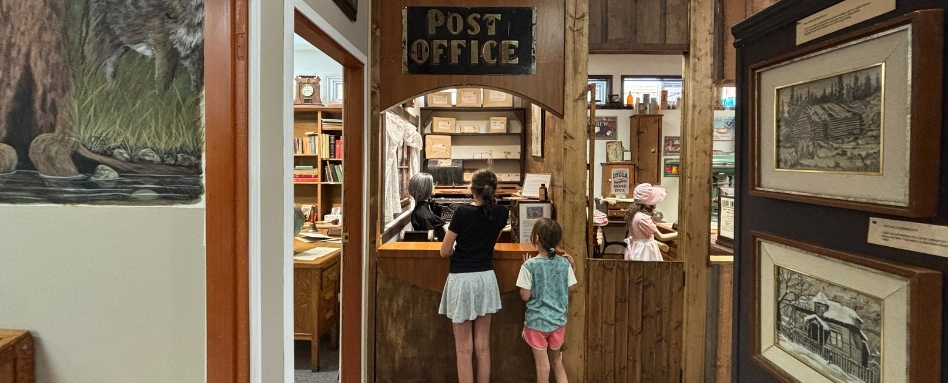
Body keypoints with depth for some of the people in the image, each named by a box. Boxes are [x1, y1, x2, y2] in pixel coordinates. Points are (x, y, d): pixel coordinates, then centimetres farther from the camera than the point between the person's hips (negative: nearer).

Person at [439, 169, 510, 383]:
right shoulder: (501, 213, 1)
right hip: (486, 279, 4)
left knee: (464, 349, 5)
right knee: (483, 347, 12)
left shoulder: (462, 212, -12)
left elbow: (444, 252, -4)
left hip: (462, 280, -4)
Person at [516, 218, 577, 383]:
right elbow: (571, 288, 6)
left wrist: (525, 268, -5)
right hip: (558, 320, 4)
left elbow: (525, 296, -14)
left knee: (543, 365, 8)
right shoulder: (564, 263, -6)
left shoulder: (529, 265, -18)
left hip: (537, 321, -4)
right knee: (556, 361, 22)